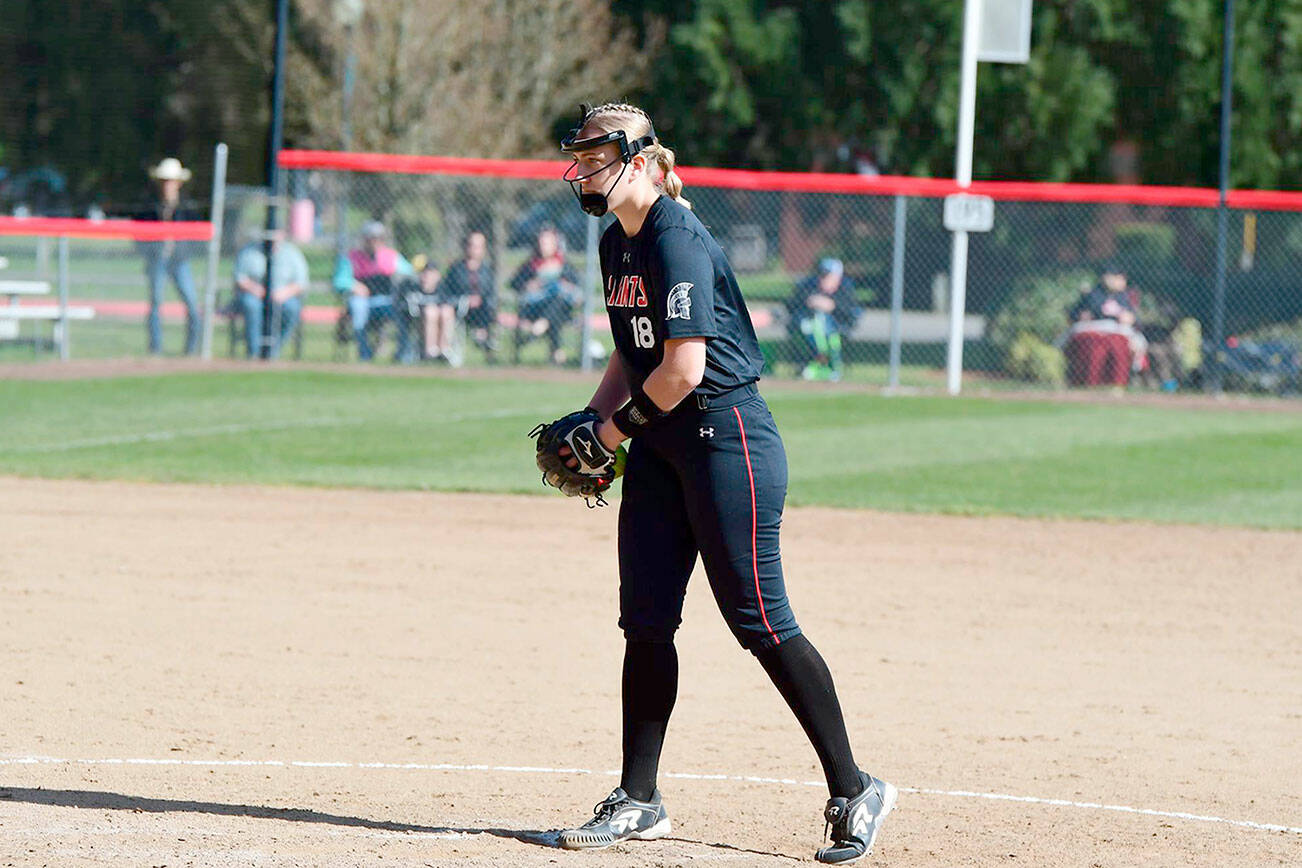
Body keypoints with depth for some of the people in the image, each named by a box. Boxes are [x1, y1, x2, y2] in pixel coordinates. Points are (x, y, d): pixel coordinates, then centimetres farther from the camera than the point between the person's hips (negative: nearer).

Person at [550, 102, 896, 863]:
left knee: (760, 621, -7)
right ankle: (639, 802, 12)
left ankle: (855, 791, 2)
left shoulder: (677, 242, -18)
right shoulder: (619, 244, 12)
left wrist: (618, 427, -11)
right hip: (661, 449, 9)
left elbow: (683, 367, -23)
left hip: (726, 436, -9)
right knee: (645, 621, 6)